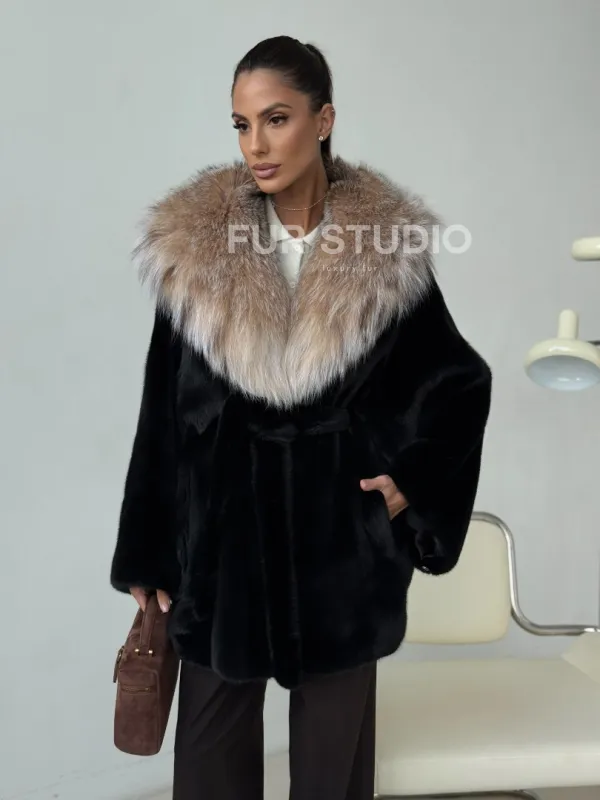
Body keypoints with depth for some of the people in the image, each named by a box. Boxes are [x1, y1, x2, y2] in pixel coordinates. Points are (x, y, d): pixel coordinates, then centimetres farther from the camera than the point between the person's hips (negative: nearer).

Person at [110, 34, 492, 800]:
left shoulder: (389, 247, -6)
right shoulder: (193, 242, -5)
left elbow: (462, 382, 7)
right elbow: (163, 409, 0)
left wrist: (413, 486, -3)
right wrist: (147, 555, 2)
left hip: (341, 542, 0)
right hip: (220, 541, 1)